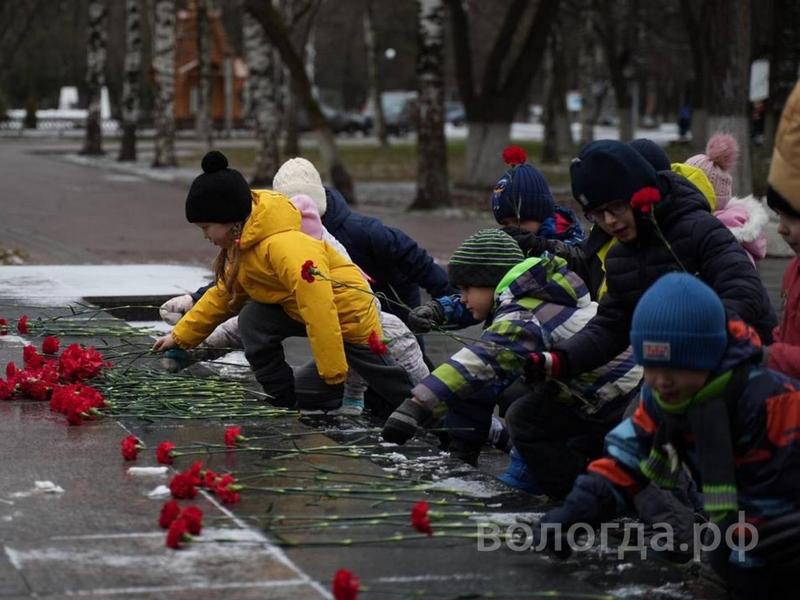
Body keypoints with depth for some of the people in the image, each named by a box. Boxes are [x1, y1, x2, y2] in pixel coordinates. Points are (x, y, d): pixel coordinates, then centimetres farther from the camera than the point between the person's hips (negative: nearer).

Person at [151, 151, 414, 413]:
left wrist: (334, 374, -32)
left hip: (349, 314, -9)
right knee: (254, 319, -11)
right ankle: (284, 401, -3)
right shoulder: (242, 247, 2)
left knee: (398, 392, -4)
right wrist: (181, 336, 14)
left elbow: (319, 309, -34)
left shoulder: (284, 246, -31)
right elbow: (223, 295, 17)